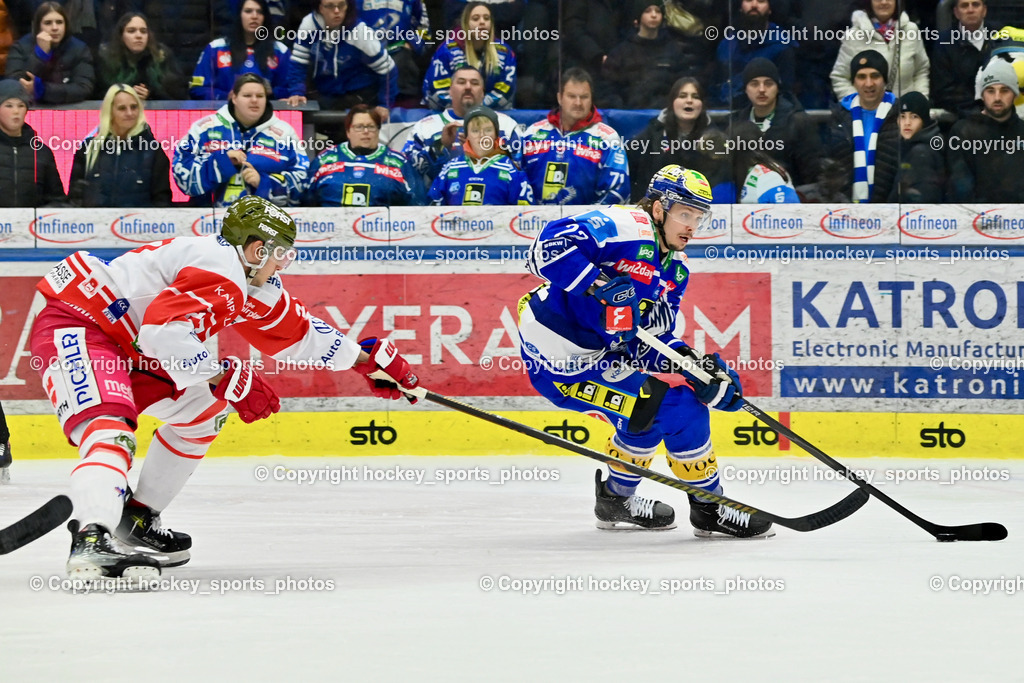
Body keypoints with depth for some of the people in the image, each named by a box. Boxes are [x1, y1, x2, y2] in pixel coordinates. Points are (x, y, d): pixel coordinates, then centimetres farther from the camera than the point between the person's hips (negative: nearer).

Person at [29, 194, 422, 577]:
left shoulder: (253, 283, 13)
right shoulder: (219, 271, -21)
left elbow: (293, 330, 25)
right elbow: (164, 331, -33)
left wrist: (368, 359, 31)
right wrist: (228, 379, -31)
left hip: (125, 345, 11)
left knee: (203, 411, 18)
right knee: (110, 430, -32)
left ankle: (136, 521, 21)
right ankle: (92, 540, -54)